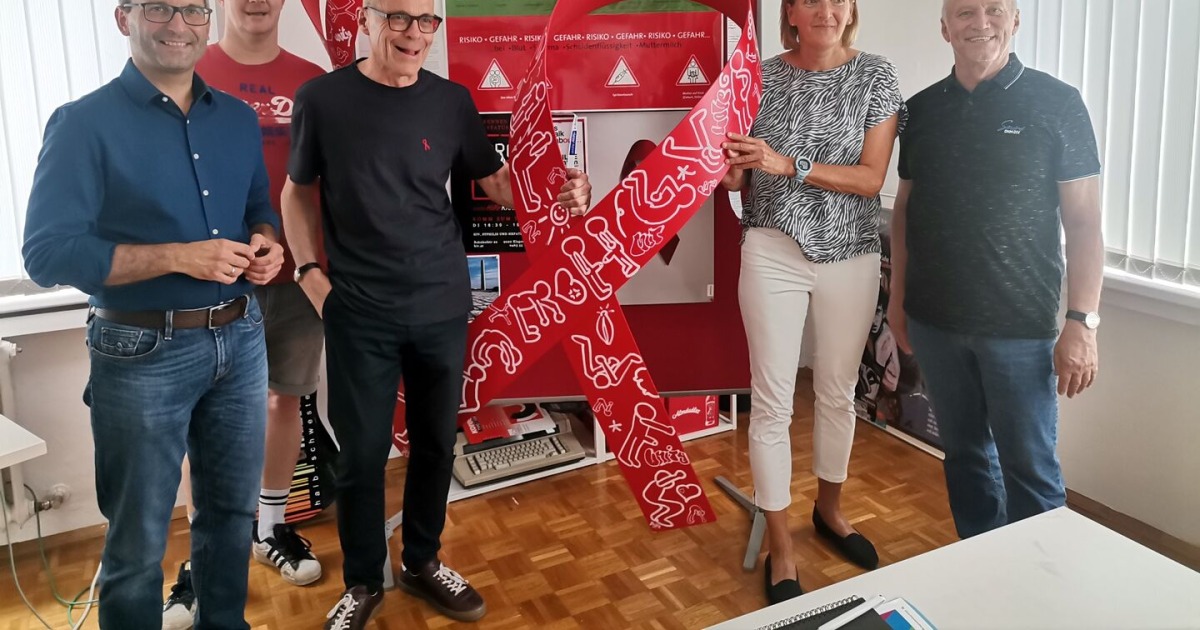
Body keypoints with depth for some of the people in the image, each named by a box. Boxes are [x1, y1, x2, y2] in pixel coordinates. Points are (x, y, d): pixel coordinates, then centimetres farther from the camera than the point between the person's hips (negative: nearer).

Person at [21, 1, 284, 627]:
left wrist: (266, 242, -4)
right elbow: (46, 252, -16)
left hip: (240, 340, 6)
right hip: (144, 354, -5)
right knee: (138, 540, 8)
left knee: (232, 509, 19)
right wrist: (178, 257, -24)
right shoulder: (85, 123, -10)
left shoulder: (239, 119, 8)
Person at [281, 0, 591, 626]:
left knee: (436, 441, 13)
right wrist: (310, 271, -4)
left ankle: (422, 562, 34)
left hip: (442, 306, 2)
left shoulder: (451, 100, 1)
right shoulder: (322, 98, -5)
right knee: (362, 451, 5)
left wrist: (558, 194, -13)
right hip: (358, 311, -2)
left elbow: (495, 180, 6)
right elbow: (298, 190, 5)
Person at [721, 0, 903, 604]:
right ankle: (780, 547, 12)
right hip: (773, 251, -1)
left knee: (838, 391, 15)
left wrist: (789, 165, -20)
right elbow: (739, 176, 4)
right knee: (772, 400, -1)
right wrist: (724, 168, -19)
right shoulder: (762, 75, 0)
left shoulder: (874, 74, -2)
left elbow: (872, 177, -10)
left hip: (850, 254, 1)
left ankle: (829, 508, 38)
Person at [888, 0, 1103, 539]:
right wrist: (898, 299, 10)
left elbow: (1083, 221, -6)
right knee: (964, 454, 14)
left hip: (1020, 325, -3)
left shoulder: (1057, 103, -4)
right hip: (934, 321, 4)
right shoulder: (921, 109, 7)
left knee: (1030, 468, 2)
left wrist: (1082, 321, -12)